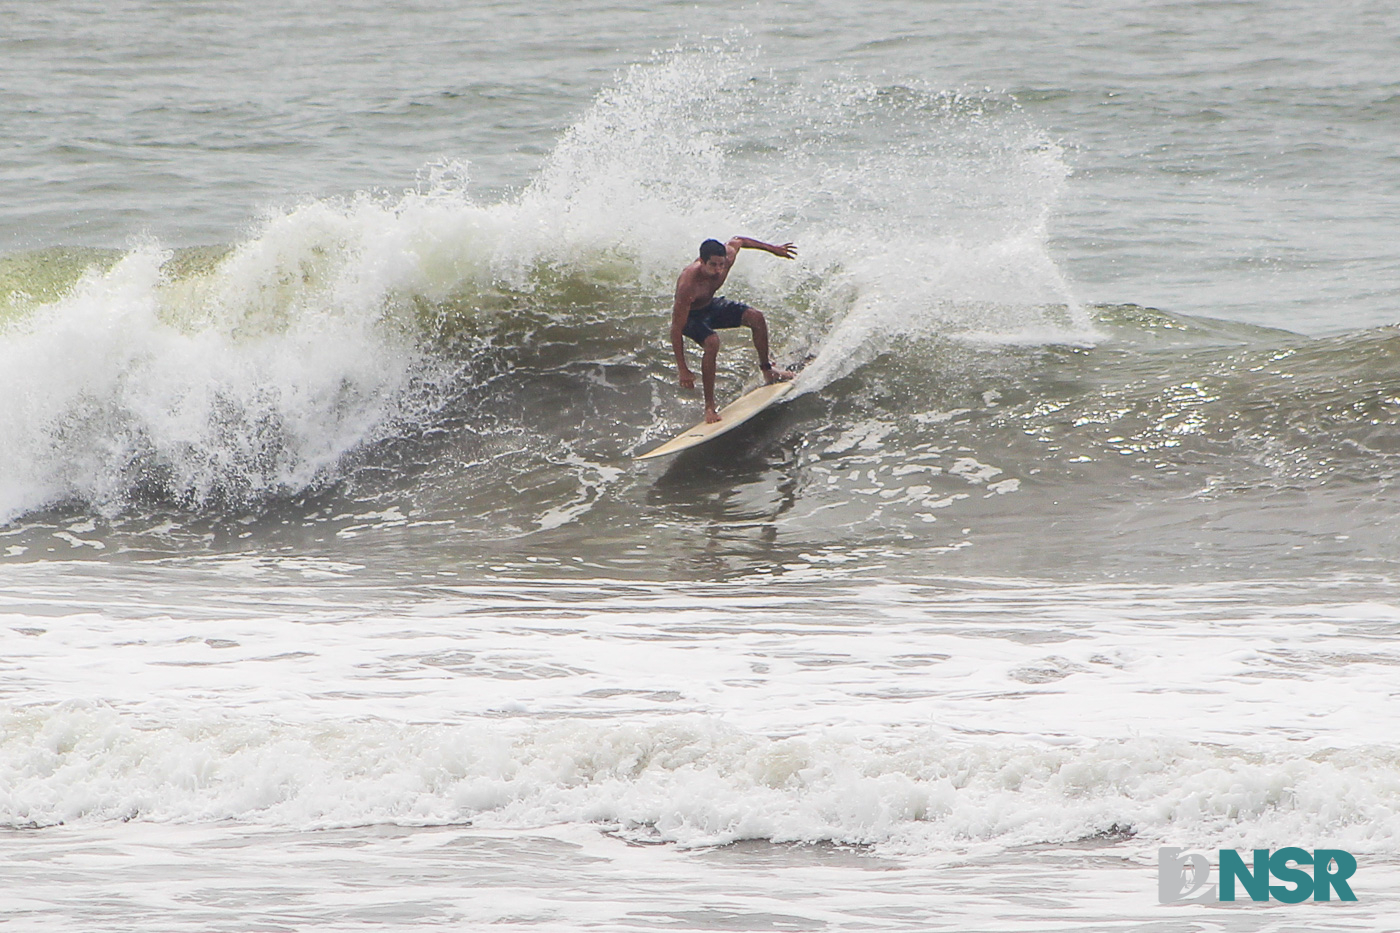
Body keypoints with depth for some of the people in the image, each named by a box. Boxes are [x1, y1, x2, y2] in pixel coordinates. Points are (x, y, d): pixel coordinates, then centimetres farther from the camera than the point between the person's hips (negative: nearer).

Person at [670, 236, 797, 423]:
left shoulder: (727, 257, -26)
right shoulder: (687, 285, -42)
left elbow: (736, 241, 1)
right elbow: (676, 329, -37)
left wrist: (773, 249, 14)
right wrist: (683, 370, -36)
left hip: (711, 305, 6)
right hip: (690, 315, -6)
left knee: (756, 318, -4)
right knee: (712, 342, -32)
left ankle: (767, 370, 21)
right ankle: (709, 407, -23)